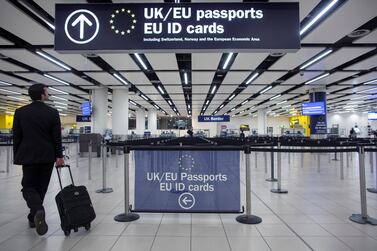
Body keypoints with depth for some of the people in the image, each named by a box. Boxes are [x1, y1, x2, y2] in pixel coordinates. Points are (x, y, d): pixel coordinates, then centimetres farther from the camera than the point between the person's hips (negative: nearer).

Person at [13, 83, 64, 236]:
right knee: (40, 187, 14)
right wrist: (59, 156, 1)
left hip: (28, 156, 0)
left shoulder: (20, 112, -1)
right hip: (47, 156, 0)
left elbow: (16, 137, 1)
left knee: (28, 187, 6)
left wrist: (17, 157, 10)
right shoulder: (53, 113, -5)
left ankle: (37, 211, -20)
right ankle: (34, 217, 24)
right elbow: (57, 137, -6)